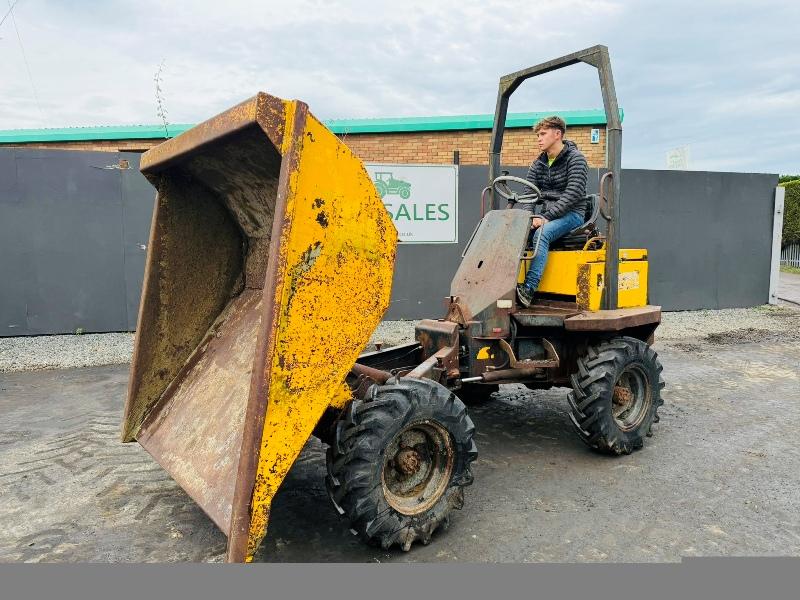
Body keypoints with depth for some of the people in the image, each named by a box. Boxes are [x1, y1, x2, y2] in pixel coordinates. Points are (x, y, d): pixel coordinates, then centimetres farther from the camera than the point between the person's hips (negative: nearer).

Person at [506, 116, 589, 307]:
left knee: (541, 234, -35)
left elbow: (573, 194, -17)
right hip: (548, 214, 6)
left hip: (571, 214, -6)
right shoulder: (538, 164, 14)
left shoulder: (575, 159, -6)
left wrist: (545, 217, -25)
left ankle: (529, 289, -43)